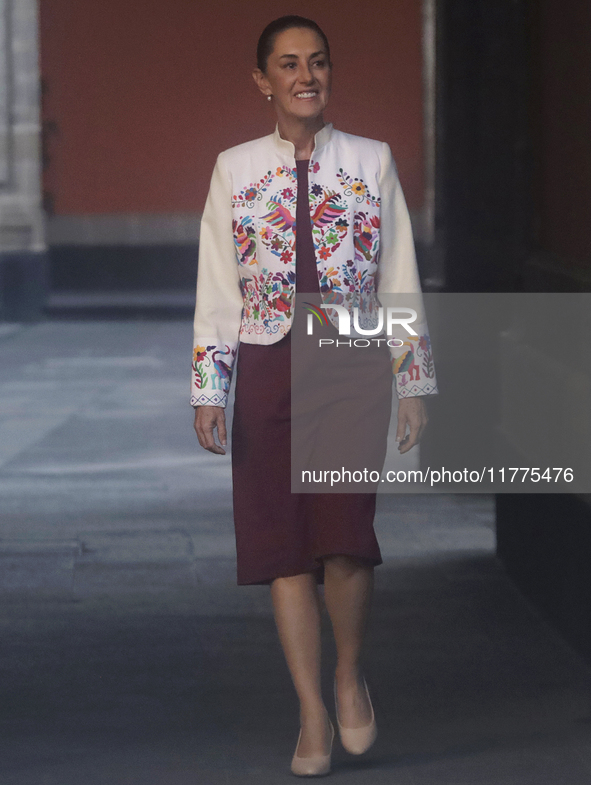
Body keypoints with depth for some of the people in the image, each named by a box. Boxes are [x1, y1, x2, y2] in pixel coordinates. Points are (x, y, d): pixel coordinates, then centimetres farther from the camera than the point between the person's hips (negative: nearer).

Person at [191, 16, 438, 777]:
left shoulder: (371, 163, 2)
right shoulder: (235, 170, 3)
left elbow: (399, 279, 4)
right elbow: (216, 289, 5)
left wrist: (412, 385, 2)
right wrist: (208, 391, 0)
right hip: (268, 368, 1)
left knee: (345, 534, -14)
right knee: (282, 545, 4)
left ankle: (349, 673, 15)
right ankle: (313, 715, 15)